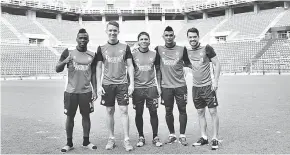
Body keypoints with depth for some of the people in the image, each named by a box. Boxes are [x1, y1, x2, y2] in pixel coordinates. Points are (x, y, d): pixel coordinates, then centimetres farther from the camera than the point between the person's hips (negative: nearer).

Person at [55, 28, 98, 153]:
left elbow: (93, 74, 9)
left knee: (86, 115, 8)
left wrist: (94, 90, 3)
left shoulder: (92, 55, 5)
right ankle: (69, 143, 18)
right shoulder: (68, 52, -1)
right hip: (71, 91, -1)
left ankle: (86, 141, 21)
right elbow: (57, 69, 0)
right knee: (70, 116, 5)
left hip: (86, 91, 2)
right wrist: (64, 61, -21)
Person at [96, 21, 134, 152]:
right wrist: (98, 85, -2)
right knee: (110, 111, 6)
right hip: (107, 84, 1)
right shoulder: (101, 48, 5)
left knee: (124, 111, -3)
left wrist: (132, 83, -4)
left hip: (122, 84, -1)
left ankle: (126, 140, 5)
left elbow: (130, 66, 4)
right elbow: (98, 67, 6)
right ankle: (111, 139, 19)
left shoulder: (125, 47, 4)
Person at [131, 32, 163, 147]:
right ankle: (141, 137, 20)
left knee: (153, 112, 1)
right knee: (138, 113, 5)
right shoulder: (133, 54, 0)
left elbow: (158, 71, 11)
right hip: (137, 88, -1)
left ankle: (155, 137, 14)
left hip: (151, 87, 1)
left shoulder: (154, 54, 5)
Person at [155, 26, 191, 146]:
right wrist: (158, 84, 6)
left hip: (180, 85, 0)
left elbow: (187, 63, 13)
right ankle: (172, 135, 23)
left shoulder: (182, 49, 2)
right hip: (166, 86, 1)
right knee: (168, 111, 8)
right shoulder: (159, 49, 3)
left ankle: (182, 136, 15)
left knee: (182, 110, 3)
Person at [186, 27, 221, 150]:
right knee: (200, 113, 11)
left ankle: (215, 139, 8)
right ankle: (204, 137, 22)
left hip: (208, 86, -5)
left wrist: (215, 80, -12)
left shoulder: (206, 48, -6)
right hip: (196, 87, 5)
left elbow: (217, 64, -5)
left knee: (213, 112, -1)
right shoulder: (187, 51, 6)